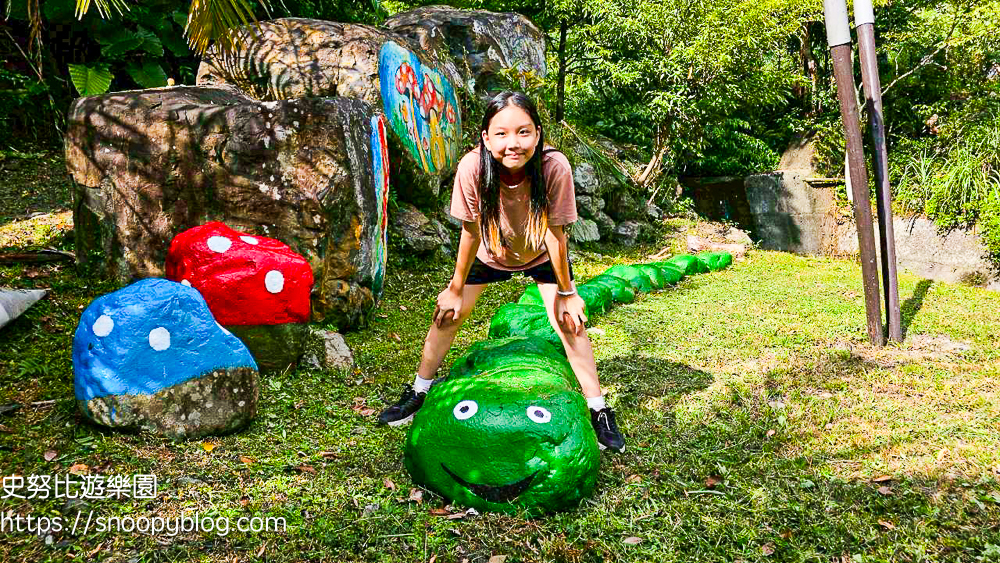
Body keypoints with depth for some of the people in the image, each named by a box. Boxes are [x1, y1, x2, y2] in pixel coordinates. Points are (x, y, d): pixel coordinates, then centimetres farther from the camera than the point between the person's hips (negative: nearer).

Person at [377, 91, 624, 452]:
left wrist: (566, 293, -17)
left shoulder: (554, 166, -38)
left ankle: (599, 411, 7)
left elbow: (555, 235, -27)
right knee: (447, 313, 0)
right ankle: (418, 394, 23)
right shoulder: (472, 167, -35)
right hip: (490, 253, 1)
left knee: (569, 323, -12)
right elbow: (471, 233, -22)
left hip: (541, 255, -1)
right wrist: (456, 289, -12)